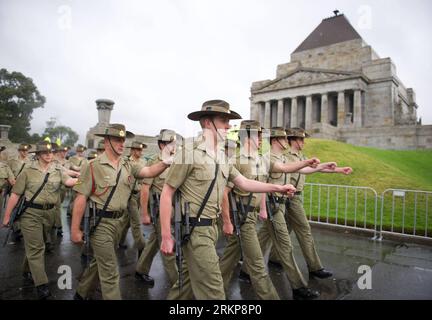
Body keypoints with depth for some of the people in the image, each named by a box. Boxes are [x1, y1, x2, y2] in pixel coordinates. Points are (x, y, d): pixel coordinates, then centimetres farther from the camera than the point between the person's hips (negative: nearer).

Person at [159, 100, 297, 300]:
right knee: (212, 289, 0)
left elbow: (244, 183, 13)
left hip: (210, 227, 8)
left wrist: (277, 188, 6)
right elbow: (167, 194, -13)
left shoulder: (223, 156, 9)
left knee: (189, 281, 21)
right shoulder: (190, 153, -15)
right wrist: (166, 236, -15)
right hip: (194, 229, -8)